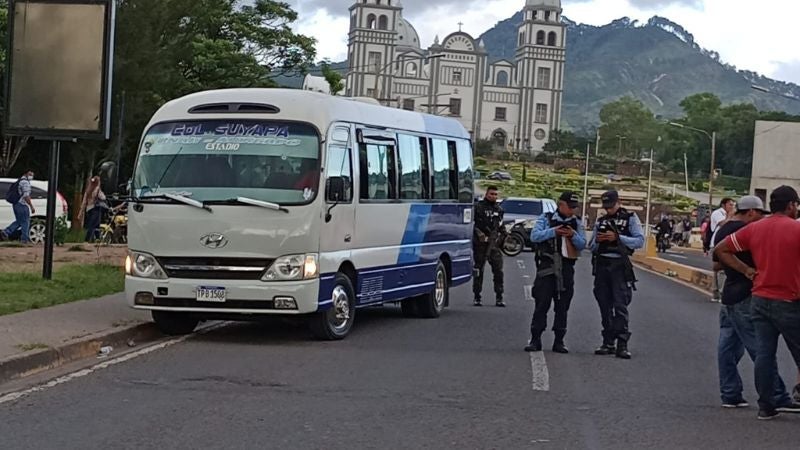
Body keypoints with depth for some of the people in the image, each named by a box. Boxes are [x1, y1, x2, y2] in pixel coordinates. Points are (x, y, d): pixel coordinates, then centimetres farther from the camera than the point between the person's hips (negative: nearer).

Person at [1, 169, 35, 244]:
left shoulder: (19, 181, 20)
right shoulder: (25, 182, -12)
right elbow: (26, 196, -20)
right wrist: (32, 207, -18)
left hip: (15, 204, 9)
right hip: (22, 205, -9)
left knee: (19, 221, 17)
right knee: (25, 222, -1)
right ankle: (25, 239, -1)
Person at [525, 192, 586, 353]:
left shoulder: (577, 222, 12)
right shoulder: (546, 218, 5)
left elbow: (582, 245, 6)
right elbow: (535, 236, -8)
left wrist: (573, 235, -13)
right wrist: (553, 231, -19)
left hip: (567, 268, 3)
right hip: (547, 267, -3)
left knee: (563, 306, 5)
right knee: (542, 304, -4)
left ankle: (559, 341, 11)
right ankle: (535, 340, 0)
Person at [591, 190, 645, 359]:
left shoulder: (630, 219, 3)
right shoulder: (600, 221, 17)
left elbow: (640, 241, -7)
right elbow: (592, 247, 18)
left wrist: (617, 237, -16)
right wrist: (597, 241, -5)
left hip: (619, 266, -5)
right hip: (601, 265, 5)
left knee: (620, 305, -11)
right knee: (605, 306, 7)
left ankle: (622, 344, -14)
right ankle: (608, 342, 12)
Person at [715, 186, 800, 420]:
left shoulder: (754, 228, 4)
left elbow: (721, 250, 8)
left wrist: (746, 270, 7)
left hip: (760, 300, 5)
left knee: (763, 354, 6)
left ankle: (766, 406, 8)